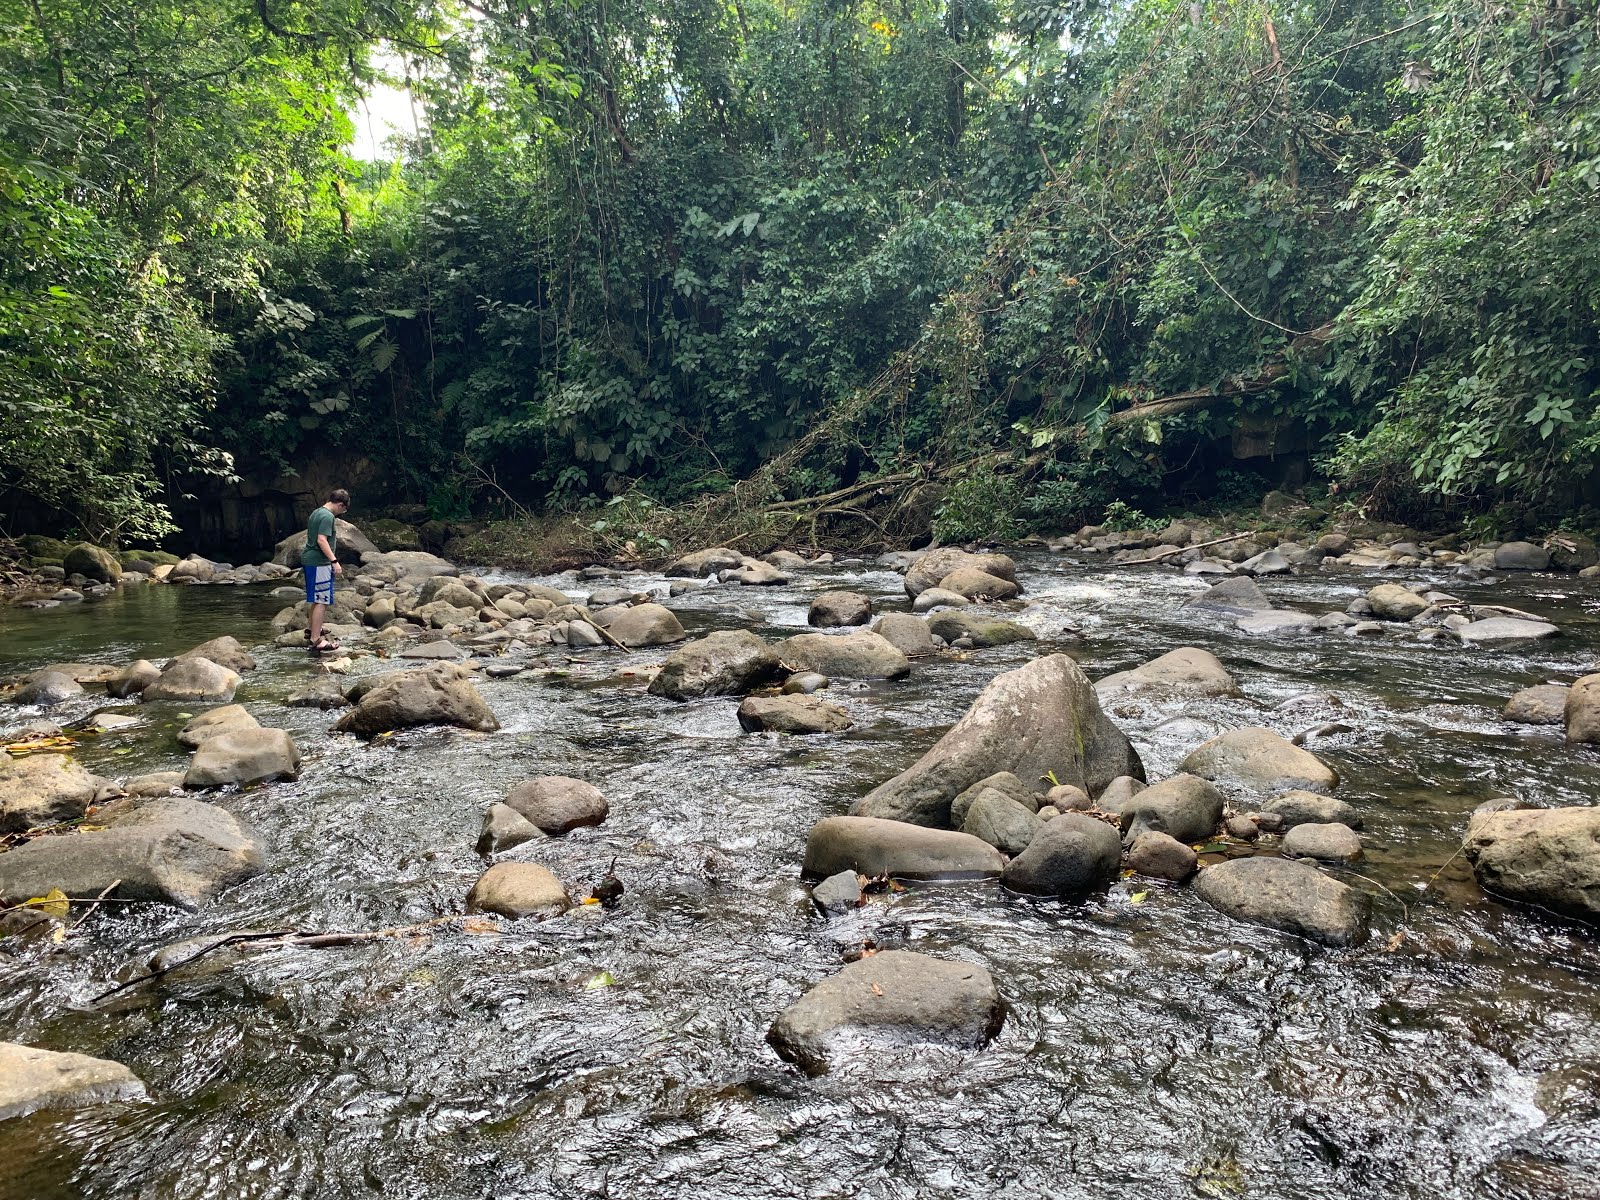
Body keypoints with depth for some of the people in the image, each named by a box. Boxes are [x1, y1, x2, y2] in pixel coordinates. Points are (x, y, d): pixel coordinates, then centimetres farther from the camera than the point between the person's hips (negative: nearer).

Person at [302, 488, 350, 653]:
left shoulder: (316, 512, 15)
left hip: (309, 559, 10)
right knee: (322, 601, -9)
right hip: (319, 562, -10)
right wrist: (334, 561, -24)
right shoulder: (328, 516, -15)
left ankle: (313, 630, 37)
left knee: (317, 599, 23)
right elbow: (321, 540, -23)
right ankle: (315, 640, -10)